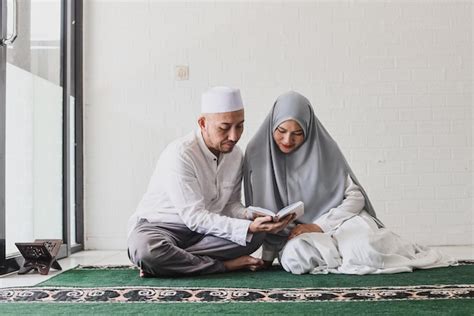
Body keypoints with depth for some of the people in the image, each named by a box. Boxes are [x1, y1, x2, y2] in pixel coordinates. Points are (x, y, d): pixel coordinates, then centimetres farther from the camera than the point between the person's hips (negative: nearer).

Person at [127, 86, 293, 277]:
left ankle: (171, 259, -19)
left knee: (257, 235, -18)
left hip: (205, 228, 6)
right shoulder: (179, 155, -23)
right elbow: (194, 217, -25)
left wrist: (250, 217, -19)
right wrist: (248, 227, -33)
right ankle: (224, 265, -20)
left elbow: (230, 204, 6)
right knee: (145, 250, -39)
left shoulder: (235, 155, 0)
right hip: (158, 227, -6)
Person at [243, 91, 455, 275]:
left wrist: (319, 226, -17)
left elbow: (355, 197, -6)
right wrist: (268, 255, -3)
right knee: (296, 256, -35)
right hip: (292, 236, 1)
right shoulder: (258, 153, -5)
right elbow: (260, 212, 3)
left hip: (336, 220, 0)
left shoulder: (324, 148, -7)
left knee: (367, 252, -31)